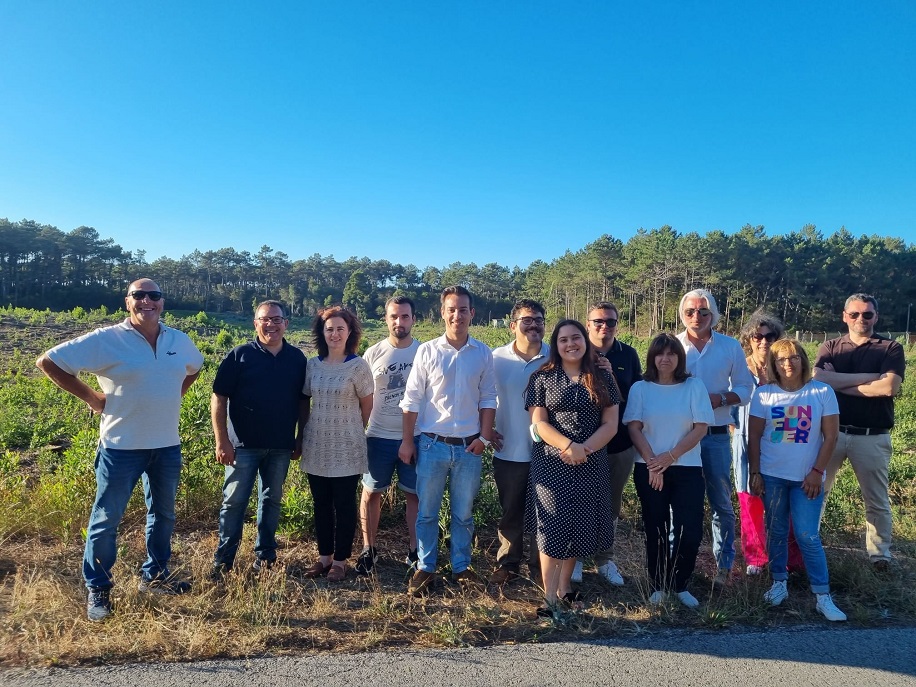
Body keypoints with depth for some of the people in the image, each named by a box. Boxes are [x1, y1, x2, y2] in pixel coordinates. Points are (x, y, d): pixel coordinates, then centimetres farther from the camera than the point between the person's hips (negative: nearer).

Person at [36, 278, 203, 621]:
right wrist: (90, 396, -10)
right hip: (121, 446, -5)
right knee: (106, 520, 6)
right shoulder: (105, 339, -11)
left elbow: (194, 368, 24)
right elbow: (49, 361, -8)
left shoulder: (180, 341, 3)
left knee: (163, 514, 17)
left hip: (168, 446, 5)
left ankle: (155, 575, 35)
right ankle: (97, 589, 24)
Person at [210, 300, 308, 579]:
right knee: (234, 502, 4)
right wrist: (221, 440, -11)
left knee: (271, 501, 13)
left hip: (281, 446, 3)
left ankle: (265, 557, 26)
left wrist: (300, 438, 6)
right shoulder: (240, 355, -4)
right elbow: (219, 398, -6)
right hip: (243, 444, -2)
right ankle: (223, 561, 16)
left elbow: (302, 402, 9)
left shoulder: (297, 358, 4)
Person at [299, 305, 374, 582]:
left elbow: (367, 406, 0)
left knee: (344, 505, 6)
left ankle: (340, 560, 19)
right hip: (316, 446, 4)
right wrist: (300, 437, 10)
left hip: (346, 448, -4)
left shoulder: (358, 366, -8)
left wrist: (353, 431, 7)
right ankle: (324, 556, 27)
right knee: (321, 503, 13)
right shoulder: (313, 365, 3)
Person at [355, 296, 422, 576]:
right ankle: (368, 549, 25)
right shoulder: (373, 353, -1)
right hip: (379, 436, 1)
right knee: (371, 492, 9)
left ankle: (414, 550, 22)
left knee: (414, 495, 8)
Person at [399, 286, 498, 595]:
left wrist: (484, 437, -2)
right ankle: (425, 567, 25)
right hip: (432, 443, -1)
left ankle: (461, 566, 29)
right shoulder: (427, 351, -4)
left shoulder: (483, 354, 1)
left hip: (469, 446, 1)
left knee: (463, 513, 13)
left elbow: (488, 399, 5)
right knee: (426, 511, 9)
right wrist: (407, 441, -2)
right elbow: (412, 399, -1)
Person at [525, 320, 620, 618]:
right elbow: (539, 423, -5)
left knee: (580, 526, 10)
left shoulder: (602, 378, 5)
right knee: (554, 528, -2)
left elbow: (610, 424, 1)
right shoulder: (543, 378, 0)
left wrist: (583, 450, -14)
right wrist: (569, 446, -20)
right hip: (551, 463, -2)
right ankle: (550, 599, 6)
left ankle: (564, 587, 28)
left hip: (591, 465, 3)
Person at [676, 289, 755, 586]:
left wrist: (720, 399, -14)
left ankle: (724, 565, 25)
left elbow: (744, 388, 4)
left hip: (716, 436, 1)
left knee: (721, 504, 9)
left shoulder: (731, 346, 3)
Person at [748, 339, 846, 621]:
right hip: (772, 476, 1)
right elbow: (754, 436, 1)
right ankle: (779, 583, 26)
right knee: (776, 532, 11)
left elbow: (830, 436, -3)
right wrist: (755, 473, -2)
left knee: (808, 536, -3)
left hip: (807, 477, -1)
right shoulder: (764, 394, -2)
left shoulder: (822, 392, -4)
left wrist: (817, 472, -8)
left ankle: (823, 597, 8)